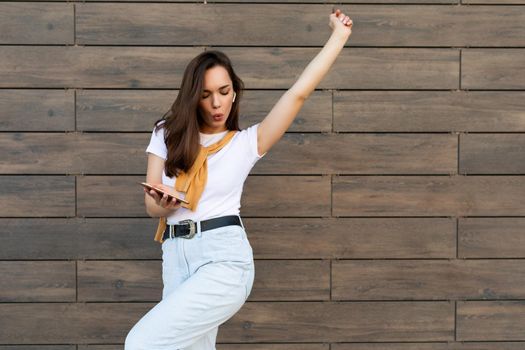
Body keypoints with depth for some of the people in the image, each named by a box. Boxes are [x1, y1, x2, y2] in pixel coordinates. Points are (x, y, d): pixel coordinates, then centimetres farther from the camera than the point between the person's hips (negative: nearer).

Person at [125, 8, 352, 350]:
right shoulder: (168, 134, 12)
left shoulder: (246, 142, 5)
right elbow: (150, 204, 9)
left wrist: (339, 35, 6)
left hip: (225, 258, -4)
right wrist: (165, 205, -16)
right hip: (176, 258, 4)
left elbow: (298, 92, 2)